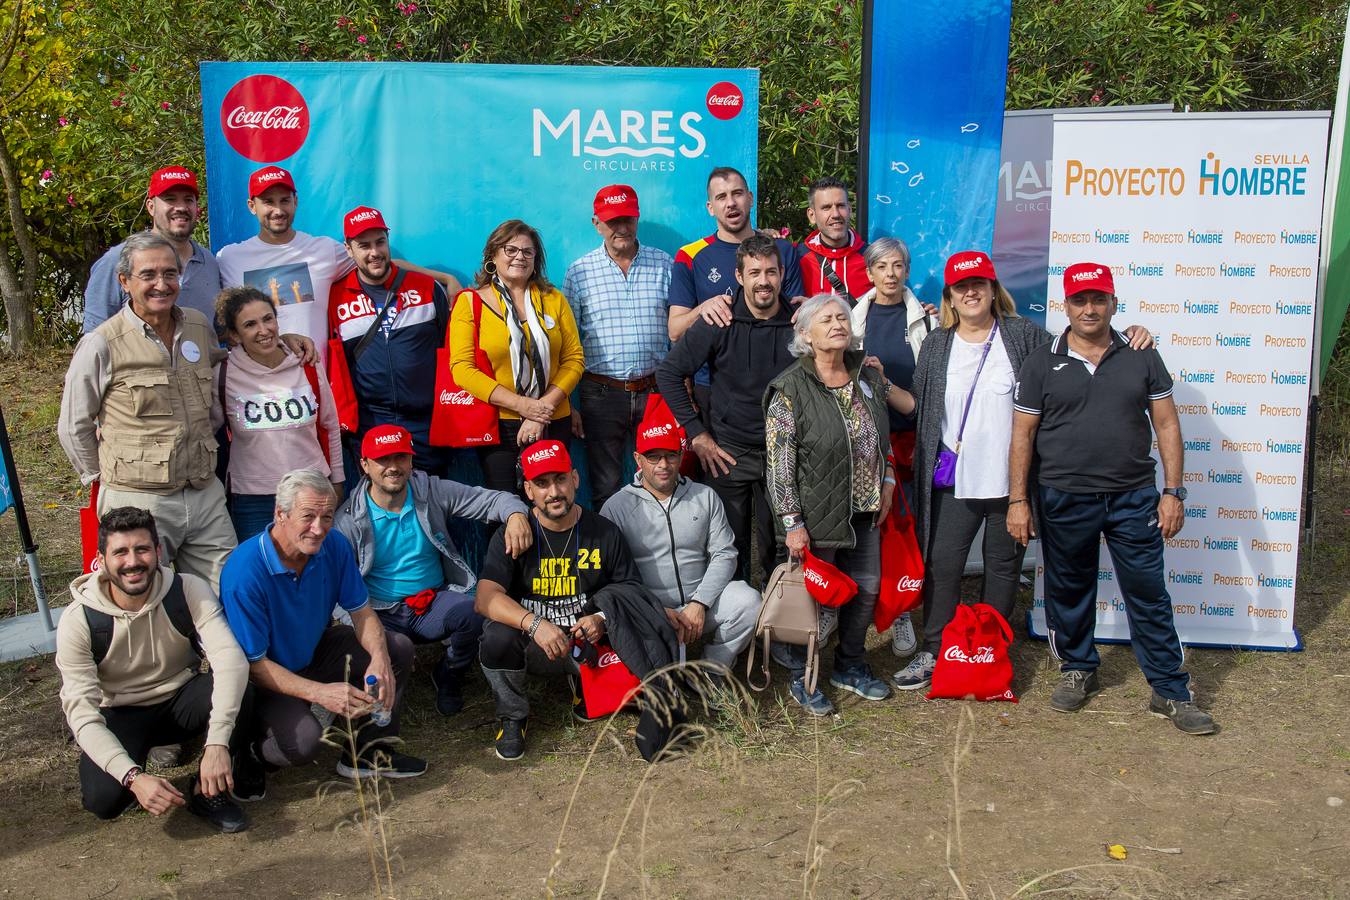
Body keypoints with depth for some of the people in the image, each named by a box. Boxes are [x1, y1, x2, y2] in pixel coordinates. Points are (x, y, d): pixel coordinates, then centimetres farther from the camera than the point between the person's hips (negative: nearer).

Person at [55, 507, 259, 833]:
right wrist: (134, 777, -38)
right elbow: (82, 713, -23)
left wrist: (217, 744, -46)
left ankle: (209, 789, -7)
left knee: (236, 692, -33)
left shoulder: (189, 591, -18)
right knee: (103, 799, -30)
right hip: (121, 714, -1)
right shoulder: (78, 621, -19)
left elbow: (231, 659, -32)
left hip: (182, 700, 1)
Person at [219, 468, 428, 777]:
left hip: (315, 652, 7)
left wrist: (380, 658, -24)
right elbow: (251, 663, -26)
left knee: (398, 649, -8)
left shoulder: (334, 545, -13)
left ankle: (368, 752, 4)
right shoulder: (245, 572, -31)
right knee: (303, 739, -32)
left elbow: (361, 610, -2)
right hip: (266, 675, -7)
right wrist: (319, 693, -36)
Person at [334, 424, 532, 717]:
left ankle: (448, 678, 3)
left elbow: (492, 499, -2)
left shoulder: (432, 492, -1)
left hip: (435, 603, 2)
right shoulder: (349, 520, -5)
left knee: (473, 613, -31)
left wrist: (516, 515, -26)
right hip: (382, 615, -2)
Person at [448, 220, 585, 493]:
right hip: (497, 426, -2)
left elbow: (574, 358, 4)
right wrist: (521, 404, -15)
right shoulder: (470, 302, 1)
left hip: (553, 424, 2)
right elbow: (462, 368, -8)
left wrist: (545, 406, -11)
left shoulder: (554, 299, 9)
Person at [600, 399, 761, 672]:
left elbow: (724, 554, 4)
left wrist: (699, 603, -11)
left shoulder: (705, 497, 10)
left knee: (748, 601, -24)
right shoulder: (617, 507, 1)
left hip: (701, 601, 3)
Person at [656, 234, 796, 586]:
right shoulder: (720, 323, -8)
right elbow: (669, 373, -5)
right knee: (731, 547, 6)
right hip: (728, 453, -1)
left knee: (778, 549, 9)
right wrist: (696, 434, -7)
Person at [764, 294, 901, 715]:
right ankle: (801, 676, 23)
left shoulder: (869, 379, 6)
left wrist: (887, 482, 10)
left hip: (865, 510, 6)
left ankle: (850, 666, 36)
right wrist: (792, 523, -17)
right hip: (816, 516, -6)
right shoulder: (789, 391, -13)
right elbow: (779, 463, -15)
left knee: (867, 588, 14)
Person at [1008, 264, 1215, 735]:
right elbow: (1022, 435, 1)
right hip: (1064, 501, 0)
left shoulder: (1141, 357, 3)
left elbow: (1166, 425, 4)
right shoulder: (1042, 363, 1)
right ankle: (1078, 670, 32)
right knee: (1068, 591, 12)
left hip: (1134, 498, 0)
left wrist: (1173, 491, -2)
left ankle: (1171, 692, 13)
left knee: (1149, 596, 3)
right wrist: (1018, 500, -4)